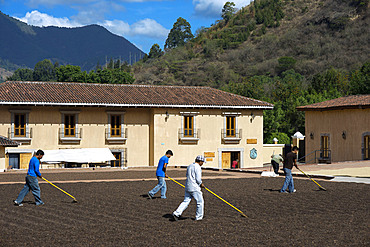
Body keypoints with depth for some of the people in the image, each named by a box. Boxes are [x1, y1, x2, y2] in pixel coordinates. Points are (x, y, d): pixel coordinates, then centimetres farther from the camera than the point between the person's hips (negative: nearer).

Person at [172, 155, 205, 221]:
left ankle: (176, 213, -4)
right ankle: (198, 217, 12)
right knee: (200, 202, 6)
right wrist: (201, 184, 2)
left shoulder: (189, 166, 14)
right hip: (194, 188, -8)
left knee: (186, 201, 9)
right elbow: (198, 179, -17)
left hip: (187, 187, 8)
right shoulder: (197, 167, -13)